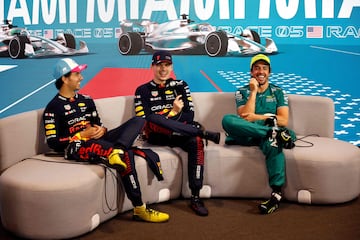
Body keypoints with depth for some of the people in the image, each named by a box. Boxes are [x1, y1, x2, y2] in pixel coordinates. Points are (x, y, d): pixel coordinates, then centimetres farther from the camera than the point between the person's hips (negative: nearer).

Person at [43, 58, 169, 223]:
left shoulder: (86, 100, 22)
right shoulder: (53, 108, 0)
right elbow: (53, 143, -7)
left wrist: (102, 130, -1)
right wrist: (82, 135, -13)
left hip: (97, 142, 7)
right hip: (75, 147, -7)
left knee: (138, 121, -15)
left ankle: (116, 152, -43)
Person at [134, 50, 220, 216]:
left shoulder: (180, 86, 17)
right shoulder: (143, 90, 11)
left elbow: (189, 116, 6)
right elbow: (143, 121, -3)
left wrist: (166, 119, -11)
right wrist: (173, 112, -12)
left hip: (180, 134, 2)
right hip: (155, 136, -1)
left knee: (196, 141, -33)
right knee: (153, 120, -37)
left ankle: (195, 198, -30)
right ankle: (204, 133, -28)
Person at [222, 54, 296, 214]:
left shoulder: (278, 92, 17)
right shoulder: (242, 92, 15)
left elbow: (283, 120, 2)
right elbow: (244, 118, -4)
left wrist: (258, 117, -9)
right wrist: (253, 91, -3)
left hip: (265, 134, -1)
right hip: (247, 135, 1)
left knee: (272, 142, -39)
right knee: (227, 119, -30)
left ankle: (276, 194, -44)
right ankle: (274, 132, -34)